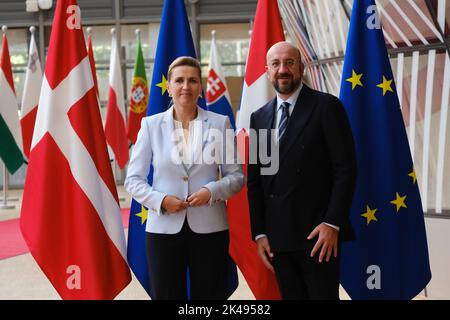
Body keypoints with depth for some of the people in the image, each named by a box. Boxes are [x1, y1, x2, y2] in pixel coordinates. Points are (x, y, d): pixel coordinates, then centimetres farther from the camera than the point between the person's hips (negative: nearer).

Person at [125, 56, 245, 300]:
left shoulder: (219, 123, 3)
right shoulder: (151, 125, 3)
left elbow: (237, 175, 6)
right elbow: (133, 179, 4)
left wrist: (212, 191, -13)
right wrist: (160, 200, -13)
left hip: (210, 230, 0)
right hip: (164, 229, 0)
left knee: (211, 295, 7)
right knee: (167, 294, 7)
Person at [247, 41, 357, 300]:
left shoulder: (326, 106, -2)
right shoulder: (259, 117, 12)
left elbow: (346, 168, -7)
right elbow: (254, 179, 11)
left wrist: (332, 223, -14)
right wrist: (259, 232, 5)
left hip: (318, 233, -4)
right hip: (277, 236, 5)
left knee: (323, 295, 0)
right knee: (291, 295, 10)